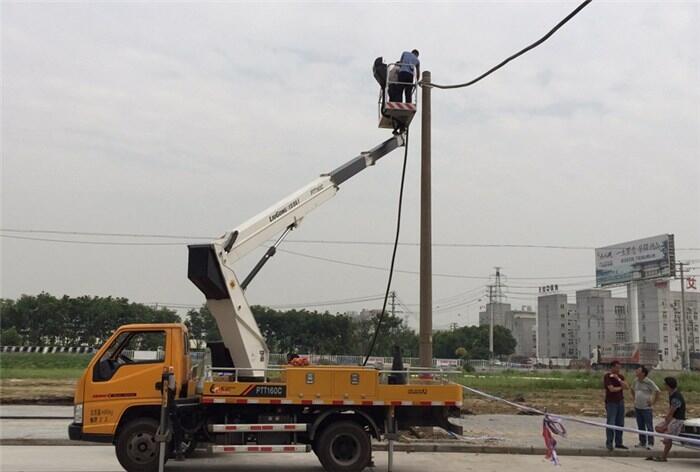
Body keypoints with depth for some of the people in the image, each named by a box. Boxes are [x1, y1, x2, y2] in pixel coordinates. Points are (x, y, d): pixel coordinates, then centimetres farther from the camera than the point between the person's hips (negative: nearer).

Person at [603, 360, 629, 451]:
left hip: (620, 402, 6)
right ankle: (609, 443, 0)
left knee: (620, 424, 8)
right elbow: (611, 389, -16)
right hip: (611, 402, -6)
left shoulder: (620, 376, 10)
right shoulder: (607, 376, -8)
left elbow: (627, 386, -3)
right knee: (611, 423, -7)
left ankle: (618, 443, 16)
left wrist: (618, 379, -13)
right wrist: (621, 387, -1)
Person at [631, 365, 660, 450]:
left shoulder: (649, 382, -13)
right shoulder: (636, 381, 7)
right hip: (637, 408, 7)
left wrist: (653, 402, -11)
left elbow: (657, 391, -14)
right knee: (640, 426, 13)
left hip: (647, 408, -7)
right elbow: (632, 389, 26)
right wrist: (634, 398, 16)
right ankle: (642, 442, 21)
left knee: (649, 426, -1)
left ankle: (650, 443, 5)